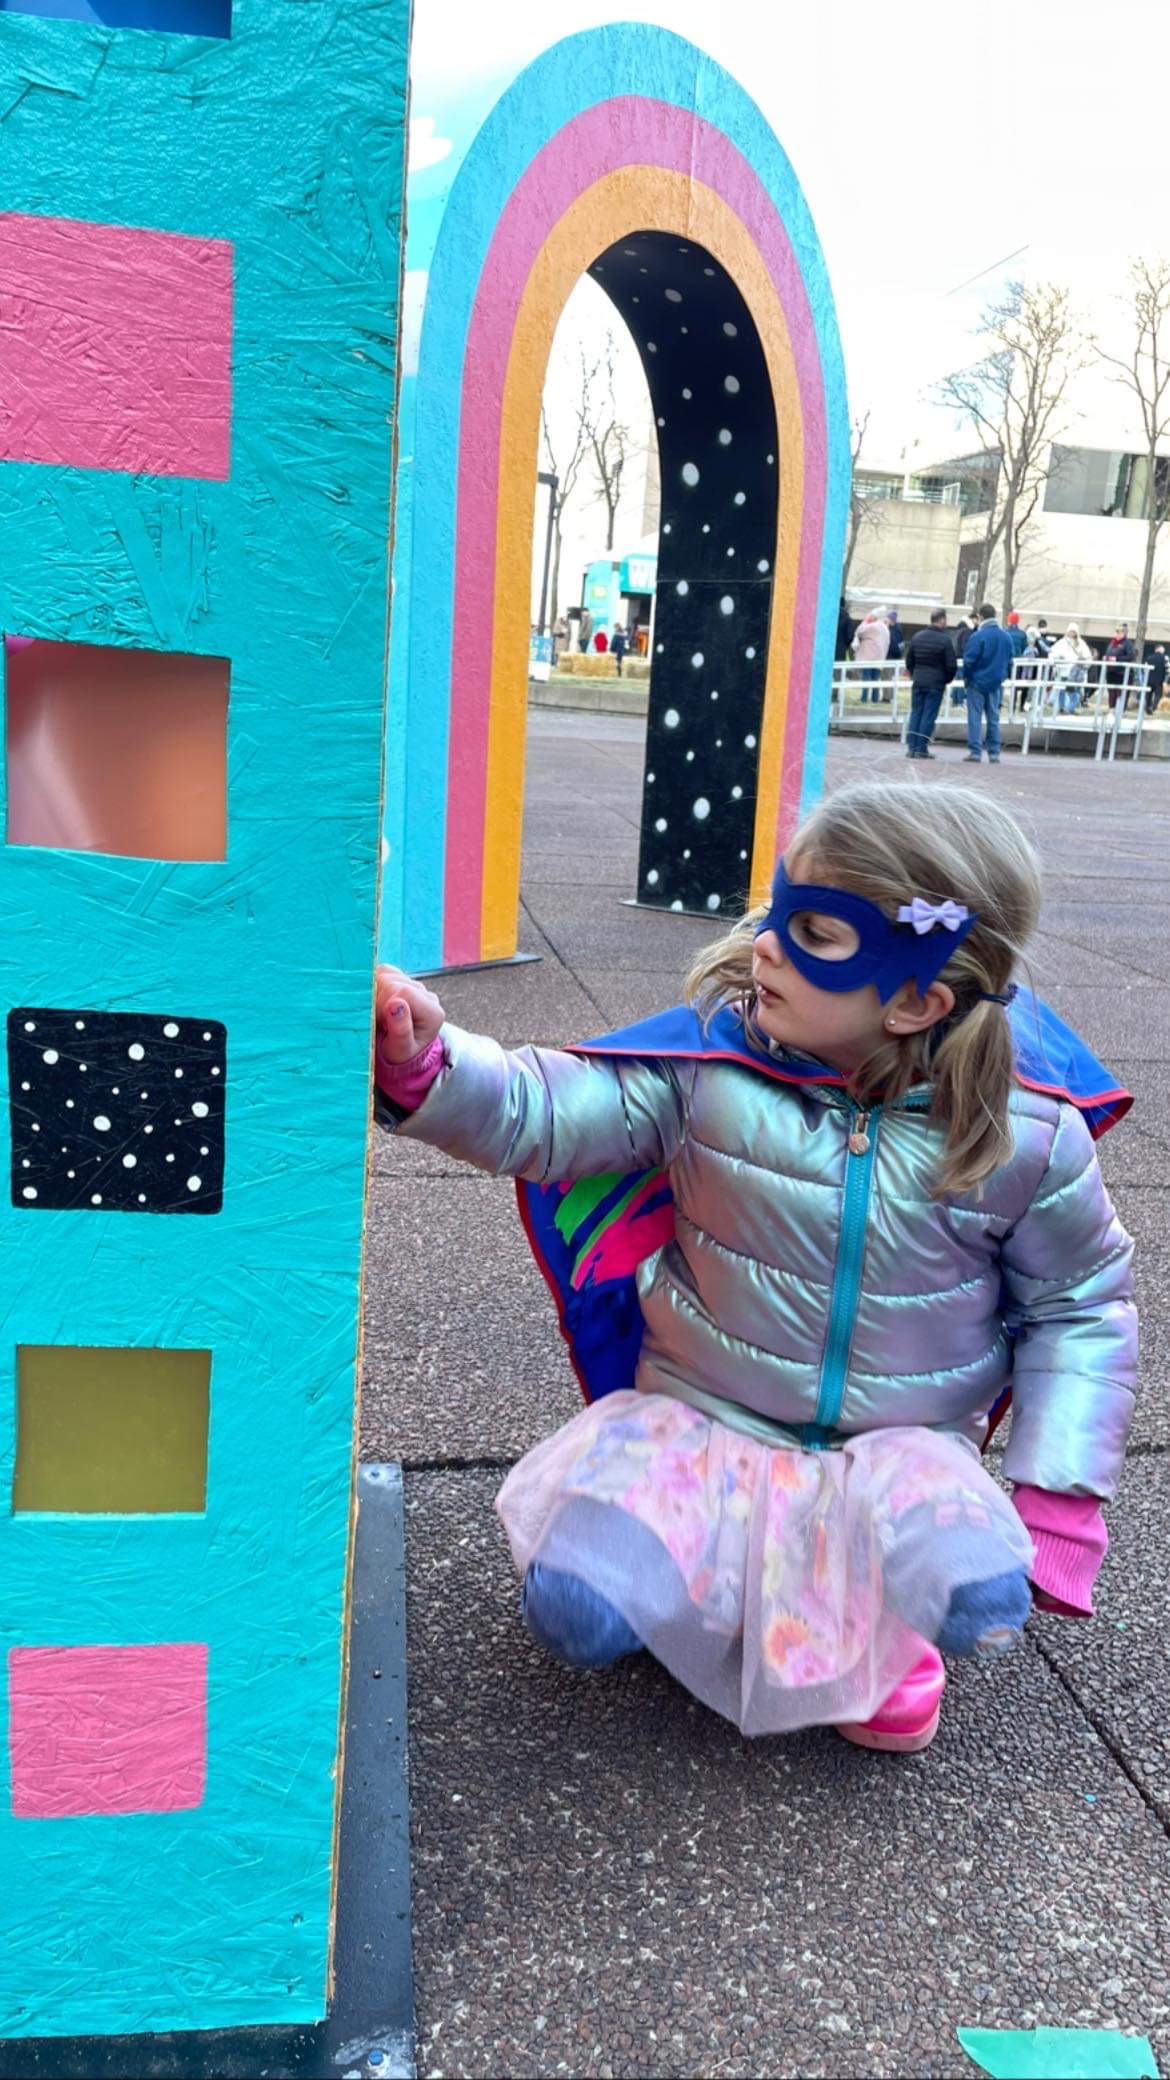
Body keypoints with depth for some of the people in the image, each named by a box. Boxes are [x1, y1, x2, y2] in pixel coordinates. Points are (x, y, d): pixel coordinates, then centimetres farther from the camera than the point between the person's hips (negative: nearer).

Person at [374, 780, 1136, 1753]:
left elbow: (1081, 1303, 0)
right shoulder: (712, 1061, -14)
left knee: (980, 1600, -29)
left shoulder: (1027, 1134, -13)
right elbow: (538, 1114, -16)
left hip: (900, 1451, 0)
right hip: (699, 1421, 0)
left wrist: (1061, 1498, -6)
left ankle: (866, 1621, 9)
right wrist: (427, 1062, -36)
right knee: (574, 1608, -20)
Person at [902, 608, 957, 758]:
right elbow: (951, 665, -10)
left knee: (915, 713, 10)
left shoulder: (917, 637, 5)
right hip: (936, 684, -4)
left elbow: (909, 661, 10)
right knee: (929, 715, 0)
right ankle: (922, 749, -1)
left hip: (918, 682, 4)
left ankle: (911, 747, 6)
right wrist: (947, 680, 6)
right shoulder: (945, 639, -10)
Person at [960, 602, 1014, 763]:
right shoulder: (1005, 636, 5)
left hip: (977, 682, -5)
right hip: (996, 683, 5)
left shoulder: (978, 636, -14)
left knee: (975, 718, 0)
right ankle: (994, 754, 8)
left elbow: (969, 660, -13)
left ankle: (975, 752, -4)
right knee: (993, 718, 9)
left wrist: (965, 676, 2)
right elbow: (1009, 661, 11)